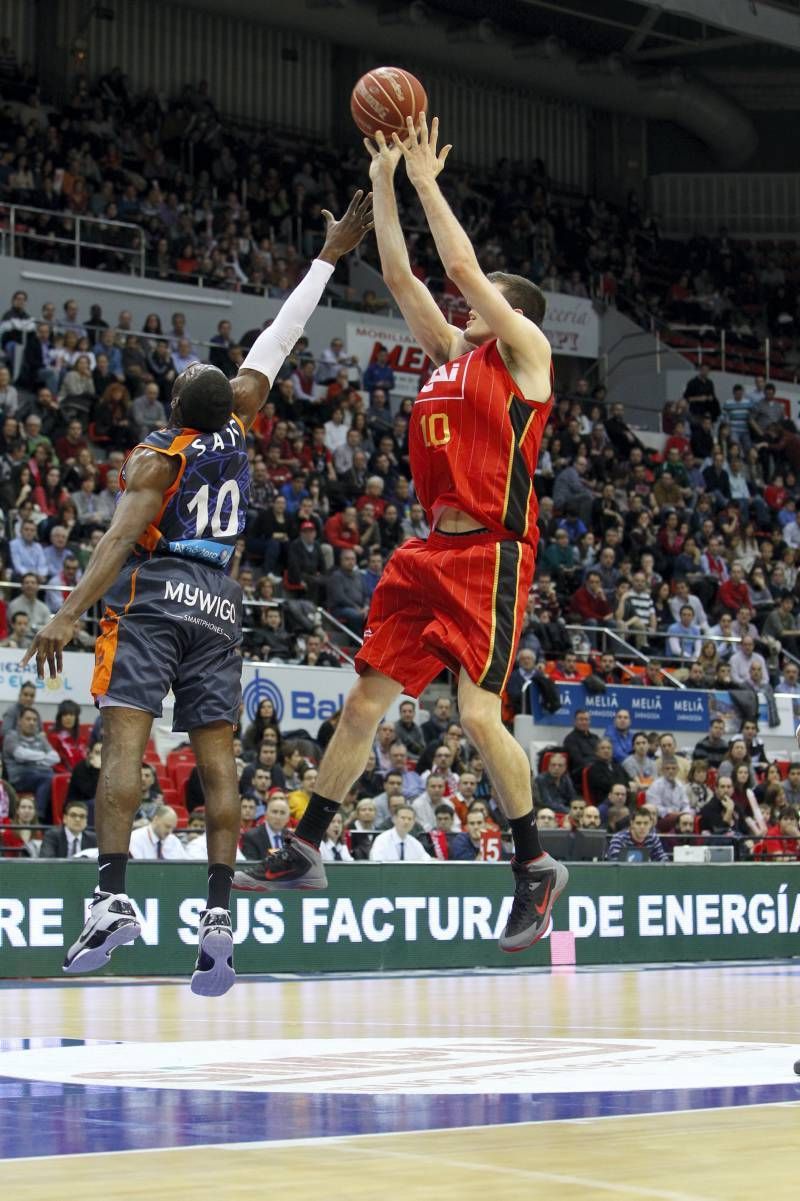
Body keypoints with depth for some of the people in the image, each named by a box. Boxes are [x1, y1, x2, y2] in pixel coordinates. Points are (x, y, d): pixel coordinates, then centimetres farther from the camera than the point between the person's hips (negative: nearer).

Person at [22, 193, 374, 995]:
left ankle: (112, 899, -24)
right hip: (218, 603, 5)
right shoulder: (237, 423, 7)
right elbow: (276, 344, 17)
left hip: (153, 595, -5)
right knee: (217, 757, 0)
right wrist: (328, 257, 25)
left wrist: (68, 613, -24)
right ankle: (219, 914, -7)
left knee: (124, 740, -11)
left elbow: (121, 538, -18)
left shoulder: (156, 455, -5)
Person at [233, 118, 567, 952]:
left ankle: (535, 866, 0)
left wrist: (428, 183, 1)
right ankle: (305, 851, 15)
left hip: (491, 551, -8)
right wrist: (384, 182, 19)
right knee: (364, 701, 7)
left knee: (478, 712, -15)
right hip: (430, 551, 8)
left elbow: (461, 267, -7)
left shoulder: (523, 349, 1)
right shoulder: (451, 351, 20)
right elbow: (399, 275, 20)